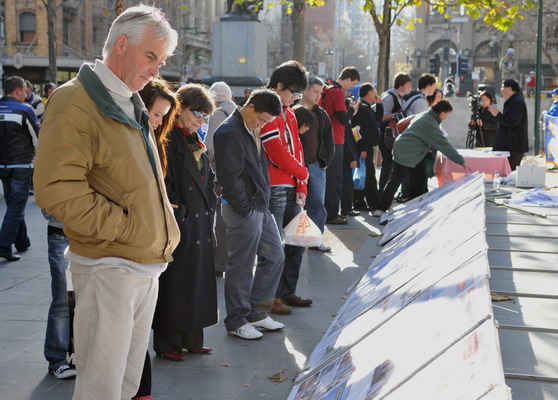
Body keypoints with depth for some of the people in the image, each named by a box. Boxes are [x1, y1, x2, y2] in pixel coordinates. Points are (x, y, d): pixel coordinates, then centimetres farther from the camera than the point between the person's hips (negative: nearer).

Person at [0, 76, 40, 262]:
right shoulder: (24, 110, -12)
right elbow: (37, 138, -4)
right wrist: (31, 151, 15)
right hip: (21, 164, -6)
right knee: (16, 206, -3)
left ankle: (22, 242, 26)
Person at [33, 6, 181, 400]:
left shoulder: (132, 107, 16)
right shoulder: (76, 102, -14)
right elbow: (56, 189, -23)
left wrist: (160, 233, 12)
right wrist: (124, 227, -19)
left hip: (147, 265, 9)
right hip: (109, 267, -9)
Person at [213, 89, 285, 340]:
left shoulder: (252, 130, 13)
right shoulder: (229, 133, -17)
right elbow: (229, 178, -19)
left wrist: (263, 200, 12)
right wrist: (246, 208, -16)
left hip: (260, 206, 10)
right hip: (243, 210, -10)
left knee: (275, 257, 14)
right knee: (241, 267, 0)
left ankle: (257, 312, 25)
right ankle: (236, 321, 14)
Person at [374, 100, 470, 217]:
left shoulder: (426, 115, 6)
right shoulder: (430, 124, -24)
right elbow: (444, 145, -22)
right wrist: (462, 162, -18)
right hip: (405, 154, -10)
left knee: (418, 177, 14)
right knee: (395, 181, -8)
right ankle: (381, 208, -5)